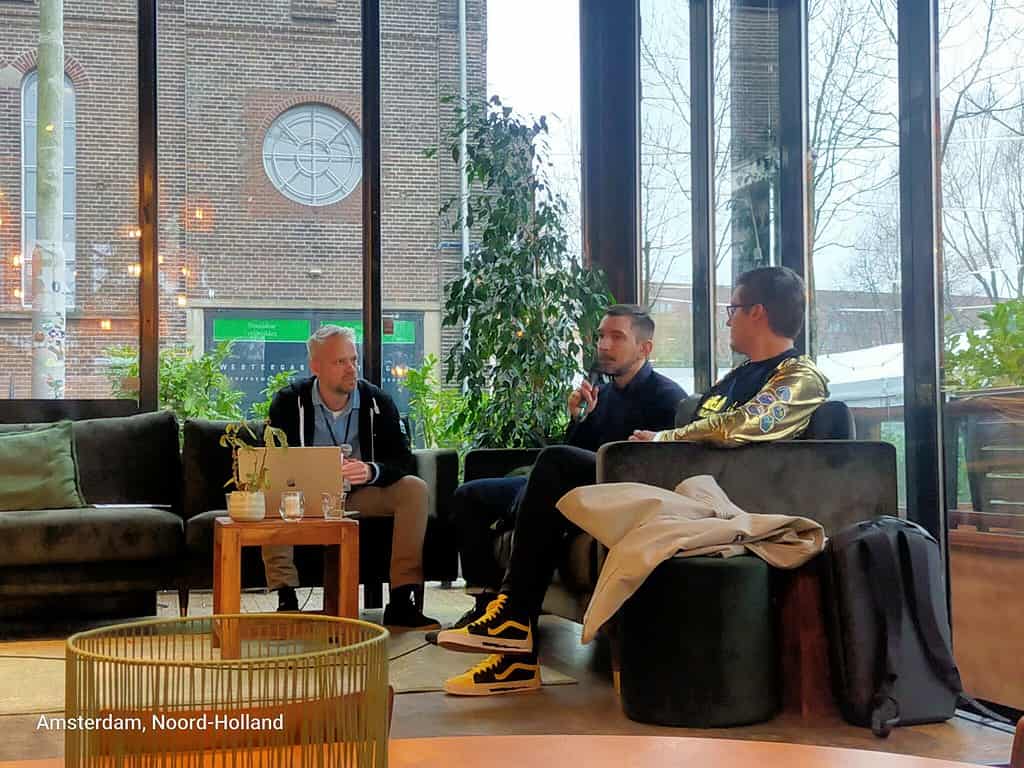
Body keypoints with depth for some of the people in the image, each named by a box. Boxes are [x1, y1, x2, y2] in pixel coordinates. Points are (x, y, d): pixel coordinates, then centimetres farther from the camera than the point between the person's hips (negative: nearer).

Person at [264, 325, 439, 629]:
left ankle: (402, 601, -25)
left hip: (361, 494, 1)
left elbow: (402, 460, -9)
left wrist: (371, 471, -34)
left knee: (414, 489, -23)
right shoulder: (289, 402, -8)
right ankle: (286, 600, -28)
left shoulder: (378, 402, -5)